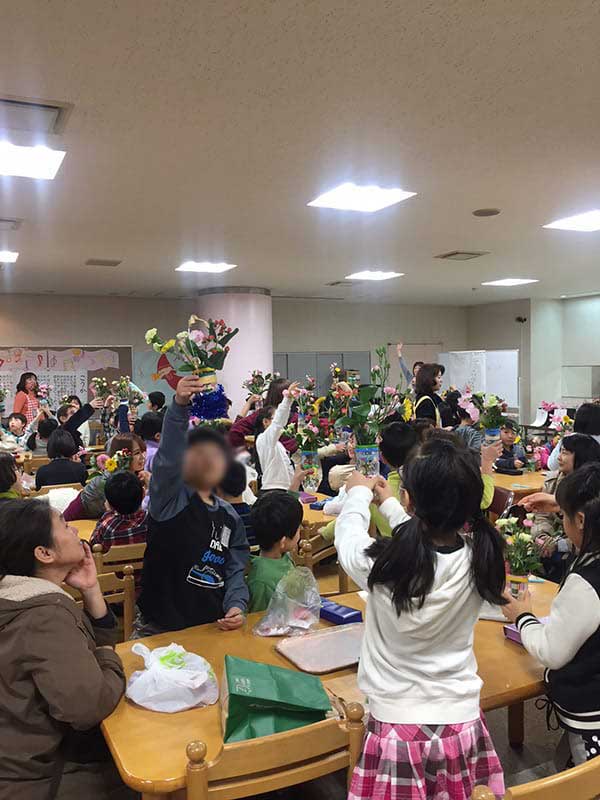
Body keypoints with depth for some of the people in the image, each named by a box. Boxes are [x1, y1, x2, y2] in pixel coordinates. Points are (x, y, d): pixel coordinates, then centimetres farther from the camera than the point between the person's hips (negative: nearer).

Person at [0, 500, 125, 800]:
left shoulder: (28, 596, 3)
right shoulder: (46, 615, -29)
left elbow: (101, 639, 8)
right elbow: (89, 705, -37)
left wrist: (91, 589, -8)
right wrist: (111, 660, -17)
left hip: (31, 750, 9)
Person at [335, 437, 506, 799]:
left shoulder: (384, 563, -26)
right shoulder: (480, 559, -14)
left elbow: (348, 532, -3)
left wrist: (359, 493, 17)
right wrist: (388, 503, 24)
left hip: (399, 724, -3)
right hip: (463, 724, 3)